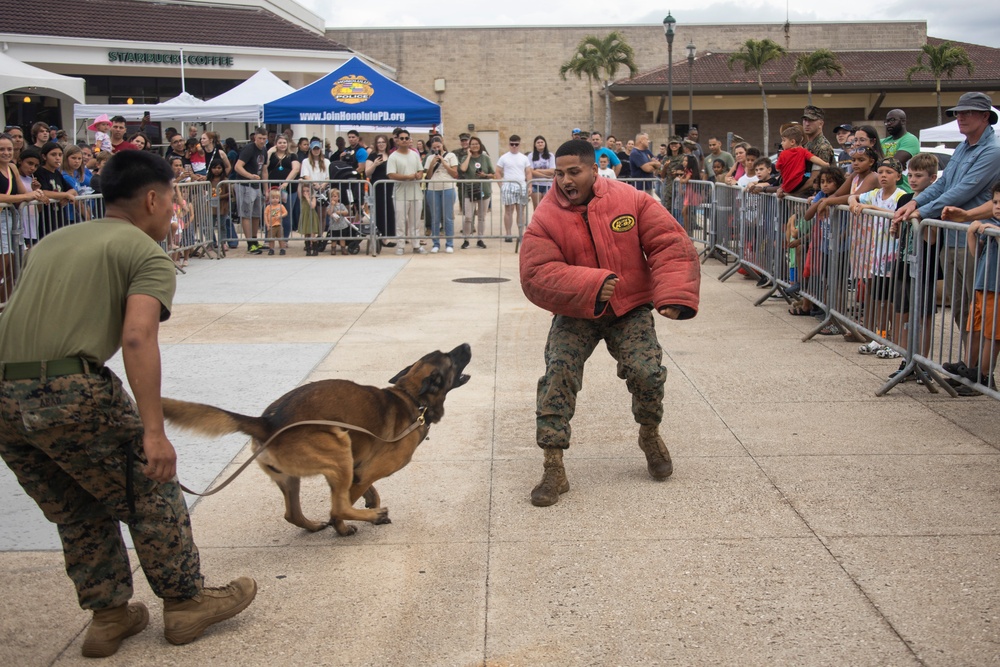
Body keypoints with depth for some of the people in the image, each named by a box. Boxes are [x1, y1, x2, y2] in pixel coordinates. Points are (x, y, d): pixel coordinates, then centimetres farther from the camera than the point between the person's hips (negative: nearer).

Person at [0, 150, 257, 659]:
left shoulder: (52, 241, 24)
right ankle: (185, 602, 24)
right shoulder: (148, 255, 2)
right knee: (150, 491, 13)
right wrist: (153, 431, -17)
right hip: (69, 389, -7)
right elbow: (137, 337, -13)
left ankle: (109, 616, 29)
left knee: (78, 511, 23)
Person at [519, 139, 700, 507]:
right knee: (557, 374, -18)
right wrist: (590, 285, -32)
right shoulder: (546, 218, -11)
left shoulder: (631, 200, -9)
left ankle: (650, 435, 18)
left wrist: (673, 295, -24)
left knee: (648, 372, -17)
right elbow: (536, 275, -19)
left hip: (630, 310, 0)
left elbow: (670, 244, -10)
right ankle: (553, 469, -9)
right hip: (574, 314, 0)